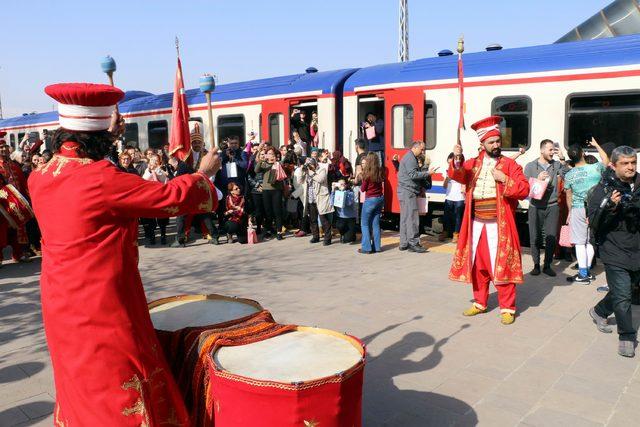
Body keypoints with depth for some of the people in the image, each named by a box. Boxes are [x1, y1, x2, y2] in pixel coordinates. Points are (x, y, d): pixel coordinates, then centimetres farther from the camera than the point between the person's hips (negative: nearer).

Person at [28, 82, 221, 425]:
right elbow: (172, 196, -16)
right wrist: (204, 172, 1)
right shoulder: (101, 179, -23)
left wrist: (107, 138, 27)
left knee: (79, 390, 24)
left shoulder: (40, 177, 1)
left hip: (59, 305, 8)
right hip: (101, 309, -8)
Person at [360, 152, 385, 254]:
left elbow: (363, 189, -7)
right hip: (380, 199, 6)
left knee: (365, 224, 3)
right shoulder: (380, 172, 1)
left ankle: (366, 247, 0)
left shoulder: (367, 173, -14)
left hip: (370, 200, -6)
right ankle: (376, 246, 13)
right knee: (376, 223, 12)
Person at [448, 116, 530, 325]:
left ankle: (507, 308, 10)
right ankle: (480, 303, 26)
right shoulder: (473, 163, 9)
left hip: (498, 225, -4)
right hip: (476, 224, 4)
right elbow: (457, 175, -8)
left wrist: (504, 179, -19)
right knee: (478, 265, 12)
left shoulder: (510, 164, -1)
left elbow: (524, 190, -7)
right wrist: (457, 159, -26)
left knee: (501, 266, -2)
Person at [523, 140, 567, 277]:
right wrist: (538, 179, -13)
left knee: (551, 237, 2)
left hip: (552, 206, 1)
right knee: (535, 237, 2)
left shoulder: (557, 165, 7)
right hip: (535, 207, -1)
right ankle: (536, 265, 14)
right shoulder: (530, 166, 4)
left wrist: (562, 159, -10)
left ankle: (547, 265, 15)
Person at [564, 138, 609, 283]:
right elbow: (606, 160, 19)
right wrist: (596, 145, 28)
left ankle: (583, 275, 2)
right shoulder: (596, 168, -5)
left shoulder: (569, 175, -5)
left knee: (580, 243, 2)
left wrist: (570, 212, 17)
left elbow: (569, 196, 4)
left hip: (578, 209, -2)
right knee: (590, 241, 12)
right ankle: (587, 271, 20)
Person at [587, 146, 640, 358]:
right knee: (622, 296, -6)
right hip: (615, 252, -5)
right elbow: (594, 223, -13)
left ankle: (599, 312, 43)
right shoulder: (602, 190, -8)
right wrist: (610, 206, -28)